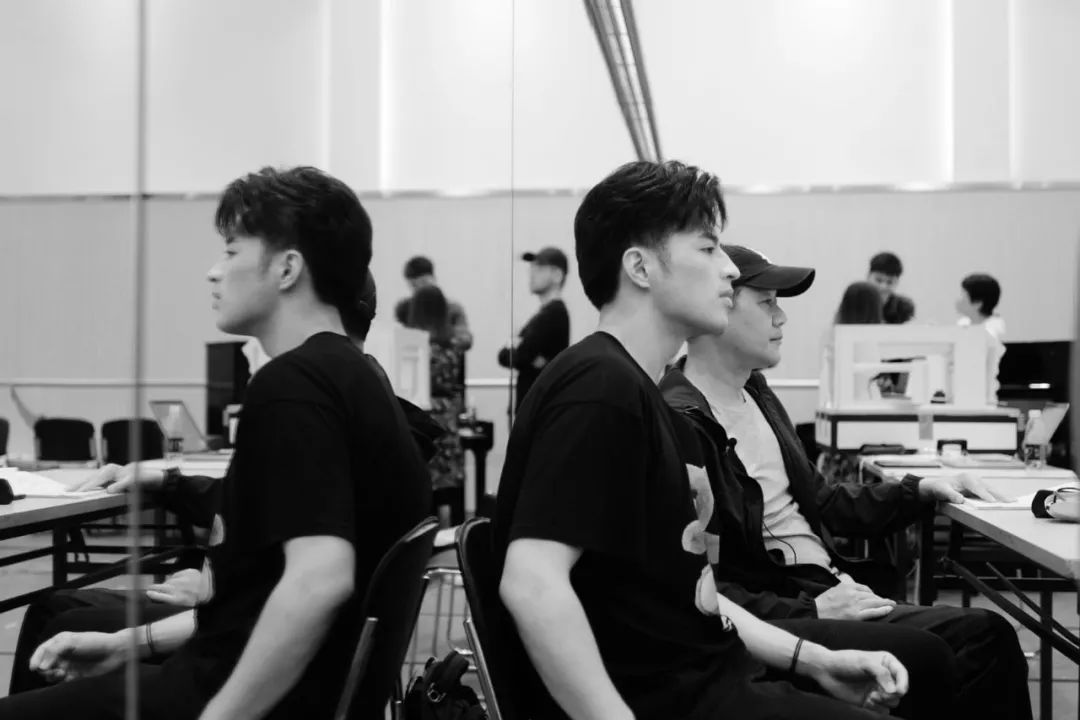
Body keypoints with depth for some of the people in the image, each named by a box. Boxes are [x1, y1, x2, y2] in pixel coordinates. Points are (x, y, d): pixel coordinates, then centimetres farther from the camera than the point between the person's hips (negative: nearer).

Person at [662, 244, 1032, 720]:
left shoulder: (754, 394, 13)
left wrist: (921, 490, 13)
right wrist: (809, 611, -22)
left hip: (835, 590, 9)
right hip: (783, 614, -9)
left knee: (987, 634, -1)